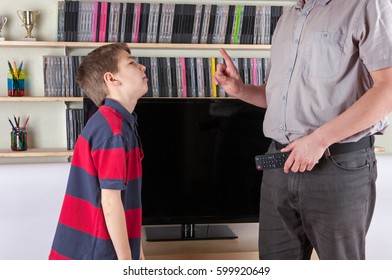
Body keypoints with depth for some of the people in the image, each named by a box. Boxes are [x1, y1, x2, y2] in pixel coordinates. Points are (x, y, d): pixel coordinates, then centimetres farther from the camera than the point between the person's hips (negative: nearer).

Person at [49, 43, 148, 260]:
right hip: (96, 252, -9)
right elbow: (111, 203, -21)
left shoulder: (109, 122, 10)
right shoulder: (113, 128, -20)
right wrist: (126, 263, -16)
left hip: (92, 247, 9)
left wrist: (135, 249, 17)